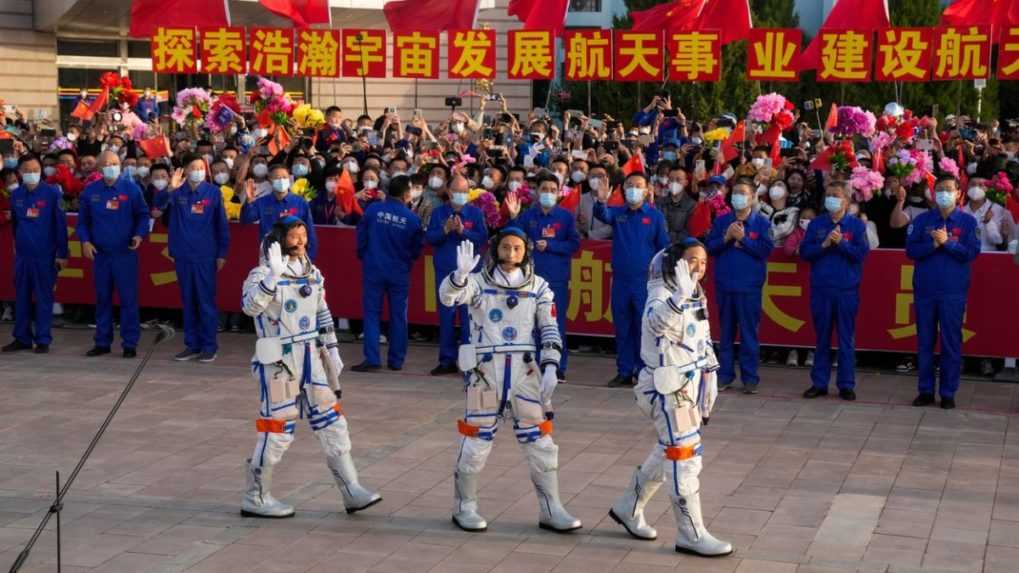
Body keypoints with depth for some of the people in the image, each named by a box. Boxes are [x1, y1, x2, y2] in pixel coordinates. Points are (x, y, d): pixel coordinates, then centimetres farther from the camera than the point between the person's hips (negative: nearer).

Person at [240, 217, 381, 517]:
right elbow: (250, 306, -31)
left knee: (331, 422, 6)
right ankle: (255, 498, 12)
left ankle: (352, 492, 12)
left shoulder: (312, 273, 10)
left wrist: (332, 350, 16)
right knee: (278, 428, -1)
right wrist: (273, 274, -39)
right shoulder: (263, 273, -11)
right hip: (278, 361, -7)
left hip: (310, 357, 7)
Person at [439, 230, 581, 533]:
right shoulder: (479, 282, -2)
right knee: (476, 439, 3)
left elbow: (549, 330, 8)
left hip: (525, 370, 3)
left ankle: (550, 510, 14)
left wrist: (550, 367, -4)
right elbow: (448, 297, -19)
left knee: (540, 440, 5)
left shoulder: (538, 287, 6)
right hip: (486, 369, -2)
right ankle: (464, 507, 19)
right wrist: (460, 274, -38)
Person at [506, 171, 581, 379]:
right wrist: (513, 217, -13)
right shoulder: (528, 217, 7)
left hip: (557, 278, -2)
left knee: (557, 323, 0)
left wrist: (549, 245, -11)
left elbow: (574, 244, -3)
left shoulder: (566, 216, 3)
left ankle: (559, 368, 7)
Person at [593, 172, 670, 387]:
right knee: (622, 328, 8)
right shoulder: (617, 213, 6)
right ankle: (624, 372, 16)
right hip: (620, 279, 3)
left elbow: (665, 248, 2)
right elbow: (602, 215, -16)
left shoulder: (655, 216, 1)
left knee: (644, 328, 0)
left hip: (645, 281, -3)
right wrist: (601, 202, -39)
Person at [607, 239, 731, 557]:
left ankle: (628, 509, 35)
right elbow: (658, 322, -42)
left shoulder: (696, 295, 11)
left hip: (690, 384, 9)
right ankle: (692, 535, 0)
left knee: (668, 452, 18)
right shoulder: (661, 294, -17)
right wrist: (680, 295, -57)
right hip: (667, 387, -9)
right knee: (684, 456, -7)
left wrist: (709, 377, 22)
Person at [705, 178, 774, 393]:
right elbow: (710, 246, 4)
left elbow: (766, 249, -9)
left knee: (749, 333, -1)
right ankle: (725, 374, 15)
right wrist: (726, 238, -11)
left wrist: (743, 238, -13)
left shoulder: (762, 222, 1)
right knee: (726, 332, 9)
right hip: (724, 284, 3)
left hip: (749, 286, -3)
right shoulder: (722, 221, 10)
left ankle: (750, 378, 4)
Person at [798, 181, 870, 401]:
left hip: (847, 289, -2)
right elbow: (804, 252, 2)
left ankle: (846, 385, 8)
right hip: (820, 289, 2)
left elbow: (862, 253, -7)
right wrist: (824, 244, -12)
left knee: (846, 339, 2)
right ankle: (819, 383, 14)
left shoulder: (856, 225, 2)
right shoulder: (816, 224, 8)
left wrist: (841, 242, -16)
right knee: (822, 337, 8)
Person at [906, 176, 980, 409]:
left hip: (953, 291, -2)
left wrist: (947, 242, -14)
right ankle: (925, 390, 15)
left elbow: (972, 252, -5)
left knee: (951, 343, 1)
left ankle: (948, 393, 9)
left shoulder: (968, 221, 3)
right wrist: (934, 244, -14)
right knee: (924, 342, 6)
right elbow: (911, 250, 0)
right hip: (924, 289, 2)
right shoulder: (922, 220, 7)